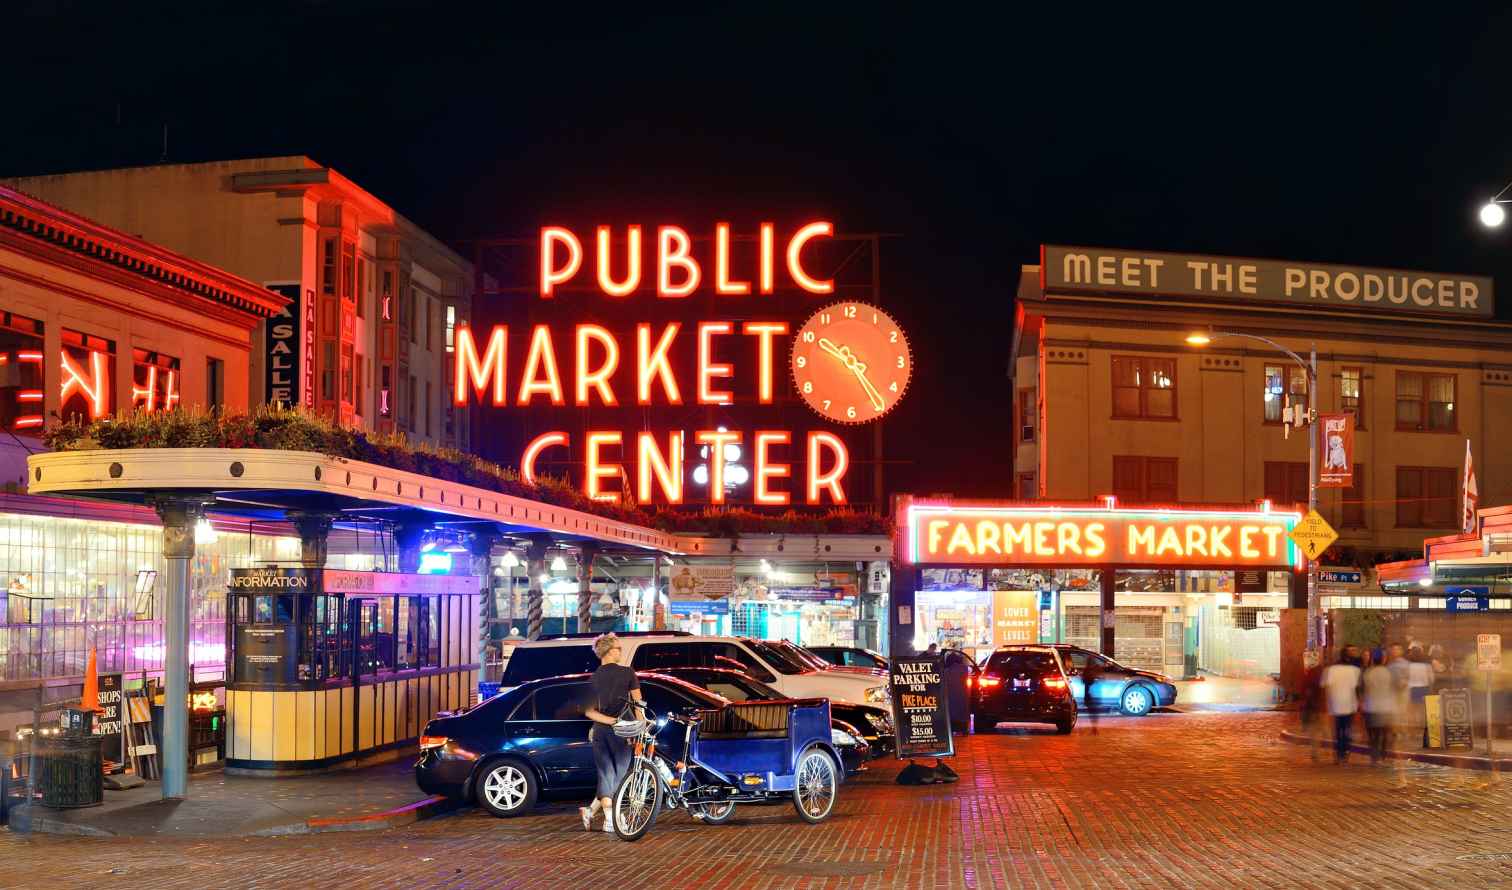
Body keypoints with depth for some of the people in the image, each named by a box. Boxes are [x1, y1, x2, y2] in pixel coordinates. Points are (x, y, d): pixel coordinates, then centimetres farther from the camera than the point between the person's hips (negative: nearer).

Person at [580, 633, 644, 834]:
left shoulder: (594, 677, 8)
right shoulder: (627, 673, -4)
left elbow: (588, 711, 1)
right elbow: (638, 704, -3)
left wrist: (609, 720, -4)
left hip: (599, 731, 4)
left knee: (606, 775, 8)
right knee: (619, 776, 6)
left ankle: (609, 820, 1)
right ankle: (591, 811, -3)